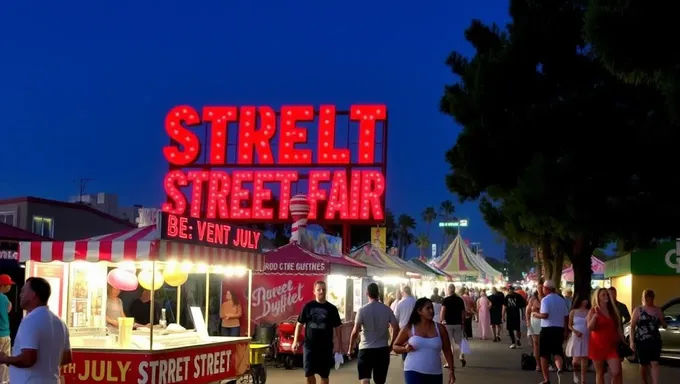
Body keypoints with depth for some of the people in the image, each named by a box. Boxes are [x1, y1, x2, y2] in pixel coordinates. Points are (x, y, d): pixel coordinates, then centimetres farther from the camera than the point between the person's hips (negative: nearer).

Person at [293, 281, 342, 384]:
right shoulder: (308, 306, 2)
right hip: (309, 345, 0)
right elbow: (300, 324, 5)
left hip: (326, 347, 0)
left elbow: (337, 327, 4)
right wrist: (295, 341, -3)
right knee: (309, 373, -1)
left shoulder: (332, 308, 1)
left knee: (324, 374, 7)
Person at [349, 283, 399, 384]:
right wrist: (391, 345, 10)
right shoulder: (387, 309, 0)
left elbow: (355, 331, -12)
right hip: (383, 349, 3)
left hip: (366, 349, -3)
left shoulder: (362, 310, -8)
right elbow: (396, 328, -3)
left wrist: (350, 348, -2)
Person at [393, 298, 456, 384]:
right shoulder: (409, 328, -1)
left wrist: (451, 371, 1)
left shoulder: (440, 328, 3)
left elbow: (447, 351, 7)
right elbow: (395, 346, 8)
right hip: (414, 372, -3)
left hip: (435, 374, 3)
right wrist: (405, 349, -13)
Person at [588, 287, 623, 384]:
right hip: (598, 345, -3)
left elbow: (618, 328, 15)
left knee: (616, 372, -10)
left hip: (611, 345, 3)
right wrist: (595, 316, -30)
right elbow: (589, 327, -15)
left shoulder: (613, 311, 11)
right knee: (600, 373, 5)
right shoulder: (593, 311, -3)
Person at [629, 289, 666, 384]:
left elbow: (664, 325, 13)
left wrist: (663, 323, -11)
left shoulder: (658, 310, 7)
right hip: (642, 341, -2)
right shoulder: (638, 310, -1)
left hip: (655, 341, 2)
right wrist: (632, 341, -8)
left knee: (655, 364, -7)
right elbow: (632, 327, -2)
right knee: (644, 365, 8)